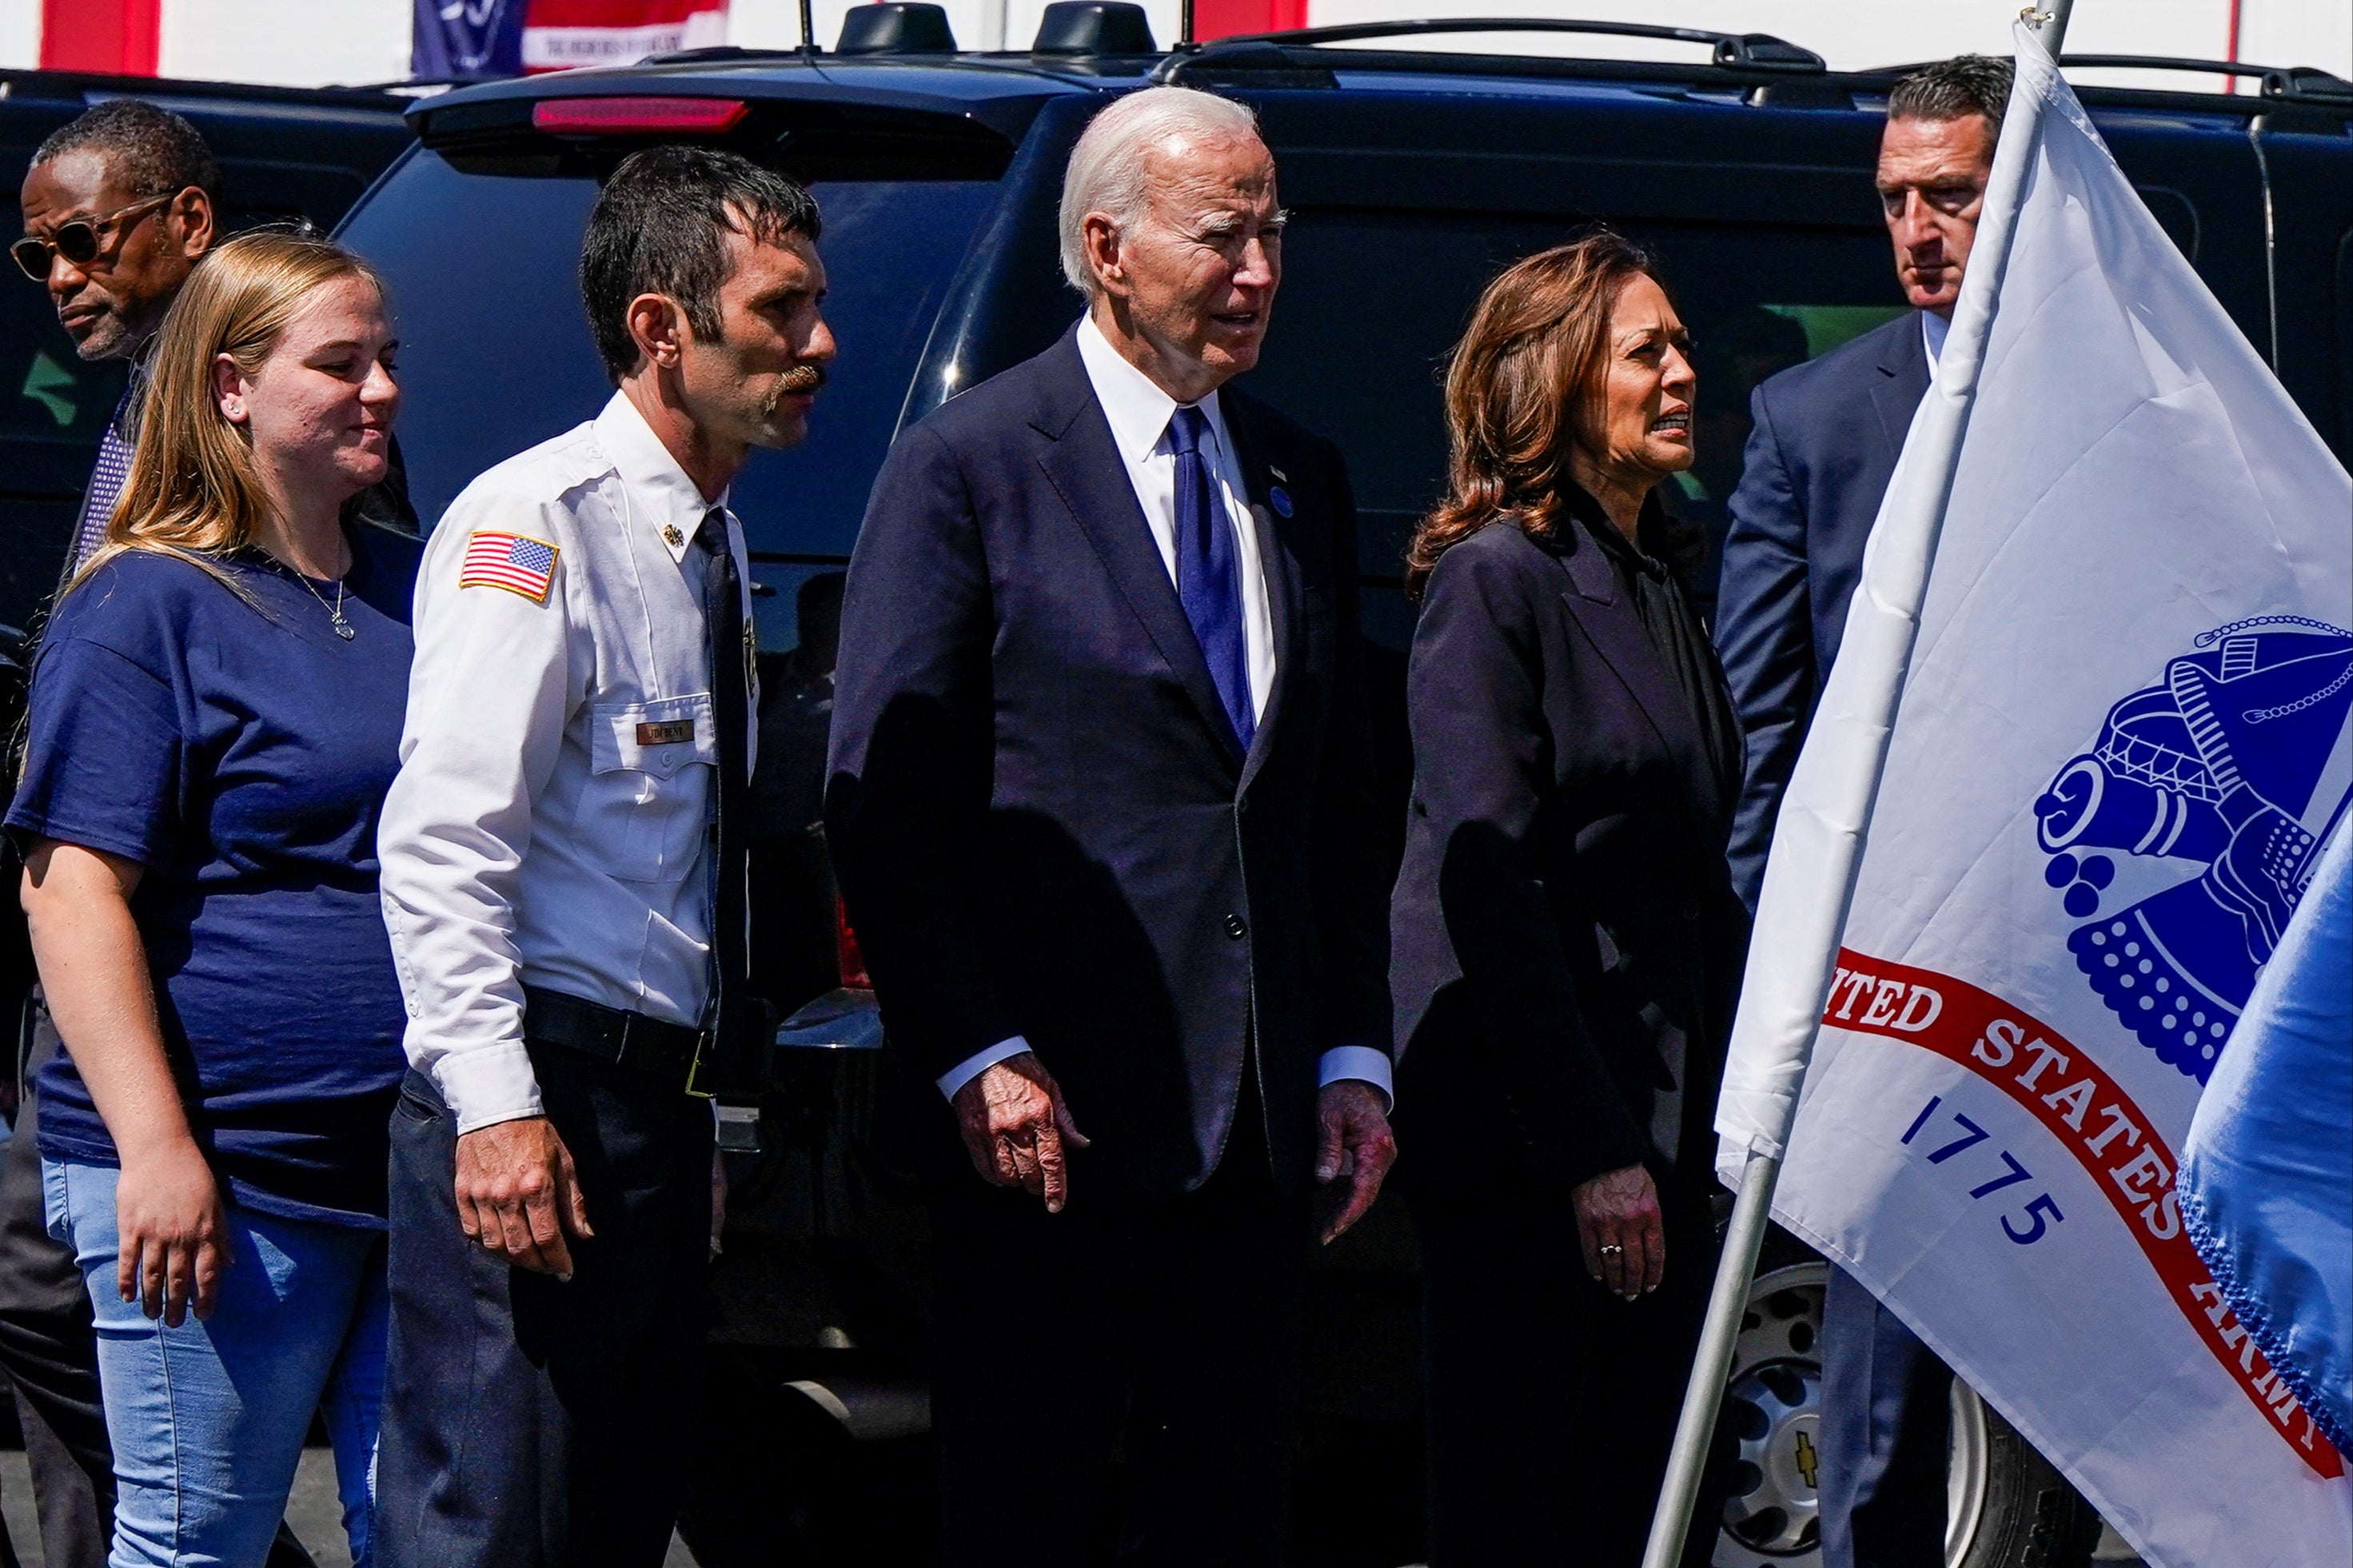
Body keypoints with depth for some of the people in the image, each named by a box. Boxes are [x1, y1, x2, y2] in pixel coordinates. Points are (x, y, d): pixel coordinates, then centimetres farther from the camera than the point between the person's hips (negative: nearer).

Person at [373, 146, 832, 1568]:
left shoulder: (716, 544, 17)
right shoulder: (534, 525, -11)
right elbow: (443, 839, -18)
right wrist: (495, 1108, -25)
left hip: (663, 1104, 9)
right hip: (549, 1092, -9)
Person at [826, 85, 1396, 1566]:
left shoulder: (1299, 479, 15)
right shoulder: (970, 469, -4)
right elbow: (882, 802, -7)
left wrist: (1355, 1056, 8)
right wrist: (976, 1058, -14)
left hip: (1257, 1115, 6)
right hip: (1054, 1111, -6)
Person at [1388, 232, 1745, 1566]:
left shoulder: (1661, 579, 14)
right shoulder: (1497, 578, -11)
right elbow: (1486, 883, -17)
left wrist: (1731, 1099, 14)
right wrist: (1591, 1150, -21)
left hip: (1663, 1105, 8)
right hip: (1520, 1115, -8)